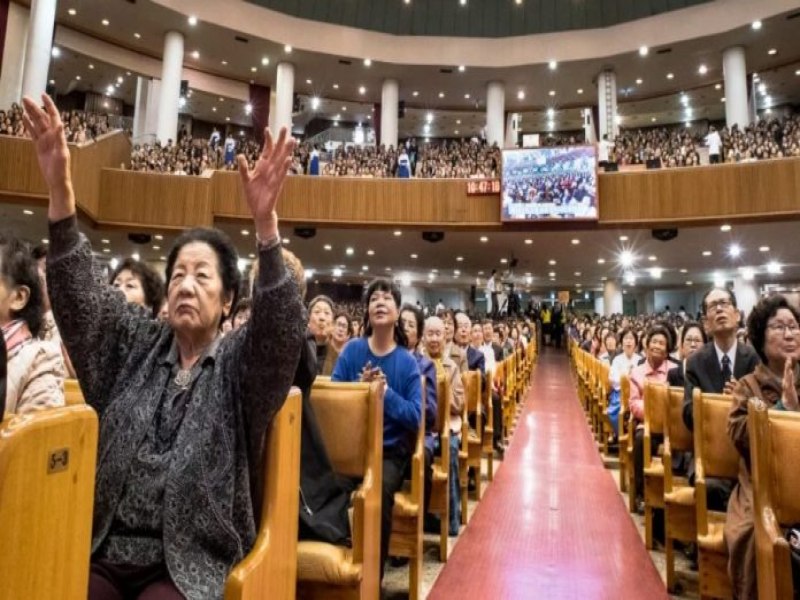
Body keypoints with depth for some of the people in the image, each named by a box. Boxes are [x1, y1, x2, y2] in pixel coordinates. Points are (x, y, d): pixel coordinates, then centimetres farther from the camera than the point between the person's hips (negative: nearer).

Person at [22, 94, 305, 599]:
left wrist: (266, 224, -36)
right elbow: (80, 295, -4)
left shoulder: (242, 363, -4)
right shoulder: (135, 345, 8)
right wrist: (60, 189, -18)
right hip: (104, 551, 3)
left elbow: (283, 327, -22)